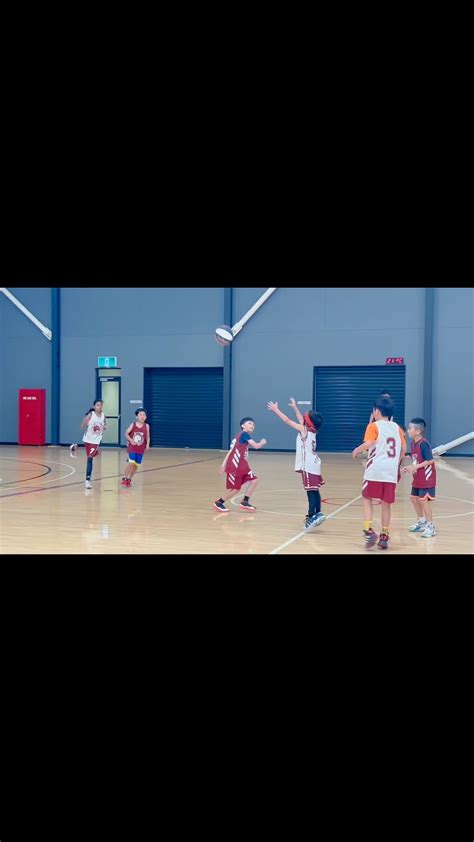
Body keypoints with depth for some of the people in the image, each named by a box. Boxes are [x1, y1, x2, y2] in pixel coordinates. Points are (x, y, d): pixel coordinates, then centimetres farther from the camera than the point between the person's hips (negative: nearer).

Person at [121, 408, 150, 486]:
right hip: (132, 447, -3)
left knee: (136, 465, 6)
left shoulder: (146, 426, -2)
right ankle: (124, 478, -2)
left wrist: (147, 444, -11)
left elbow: (147, 437, 5)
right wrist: (131, 440, -19)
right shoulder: (133, 425, -8)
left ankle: (129, 479, 25)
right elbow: (126, 434, -3)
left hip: (141, 449, 3)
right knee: (131, 462, -18)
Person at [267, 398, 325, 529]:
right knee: (314, 490, 13)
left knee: (311, 491, -9)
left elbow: (288, 421, -11)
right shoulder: (311, 430, 9)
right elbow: (301, 420, 26)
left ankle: (311, 516, -9)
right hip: (313, 464, 9)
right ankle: (317, 514, 17)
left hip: (308, 465, -9)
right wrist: (295, 407, 35)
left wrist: (276, 410, -5)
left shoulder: (304, 430, -13)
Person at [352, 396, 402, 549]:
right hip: (391, 472, 4)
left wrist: (357, 450, 0)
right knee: (386, 504, 10)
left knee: (367, 498, 9)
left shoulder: (374, 426, -2)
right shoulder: (396, 427, 14)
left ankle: (369, 531, -5)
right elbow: (403, 449, 15)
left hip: (375, 470, -4)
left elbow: (368, 444, -18)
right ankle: (384, 536, 14)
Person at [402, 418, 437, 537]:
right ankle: (422, 522, 32)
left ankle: (430, 526, 3)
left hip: (426, 478, -10)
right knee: (414, 498, 16)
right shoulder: (413, 443, 6)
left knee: (423, 500, -7)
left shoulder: (423, 444, -21)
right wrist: (410, 467, 3)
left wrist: (415, 467, -25)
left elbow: (430, 460, -24)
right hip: (418, 478, 10)